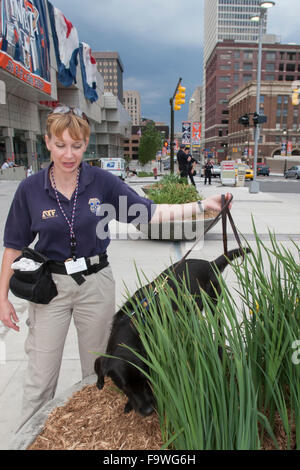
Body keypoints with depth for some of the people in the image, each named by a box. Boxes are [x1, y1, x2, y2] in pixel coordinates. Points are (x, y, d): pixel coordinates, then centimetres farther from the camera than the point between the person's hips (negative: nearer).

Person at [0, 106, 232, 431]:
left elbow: (149, 213, -6)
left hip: (96, 284, 1)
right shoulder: (30, 189, -7)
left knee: (97, 370, 18)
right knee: (40, 379, 8)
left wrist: (201, 206, -14)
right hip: (50, 285, -1)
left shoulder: (102, 182, -7)